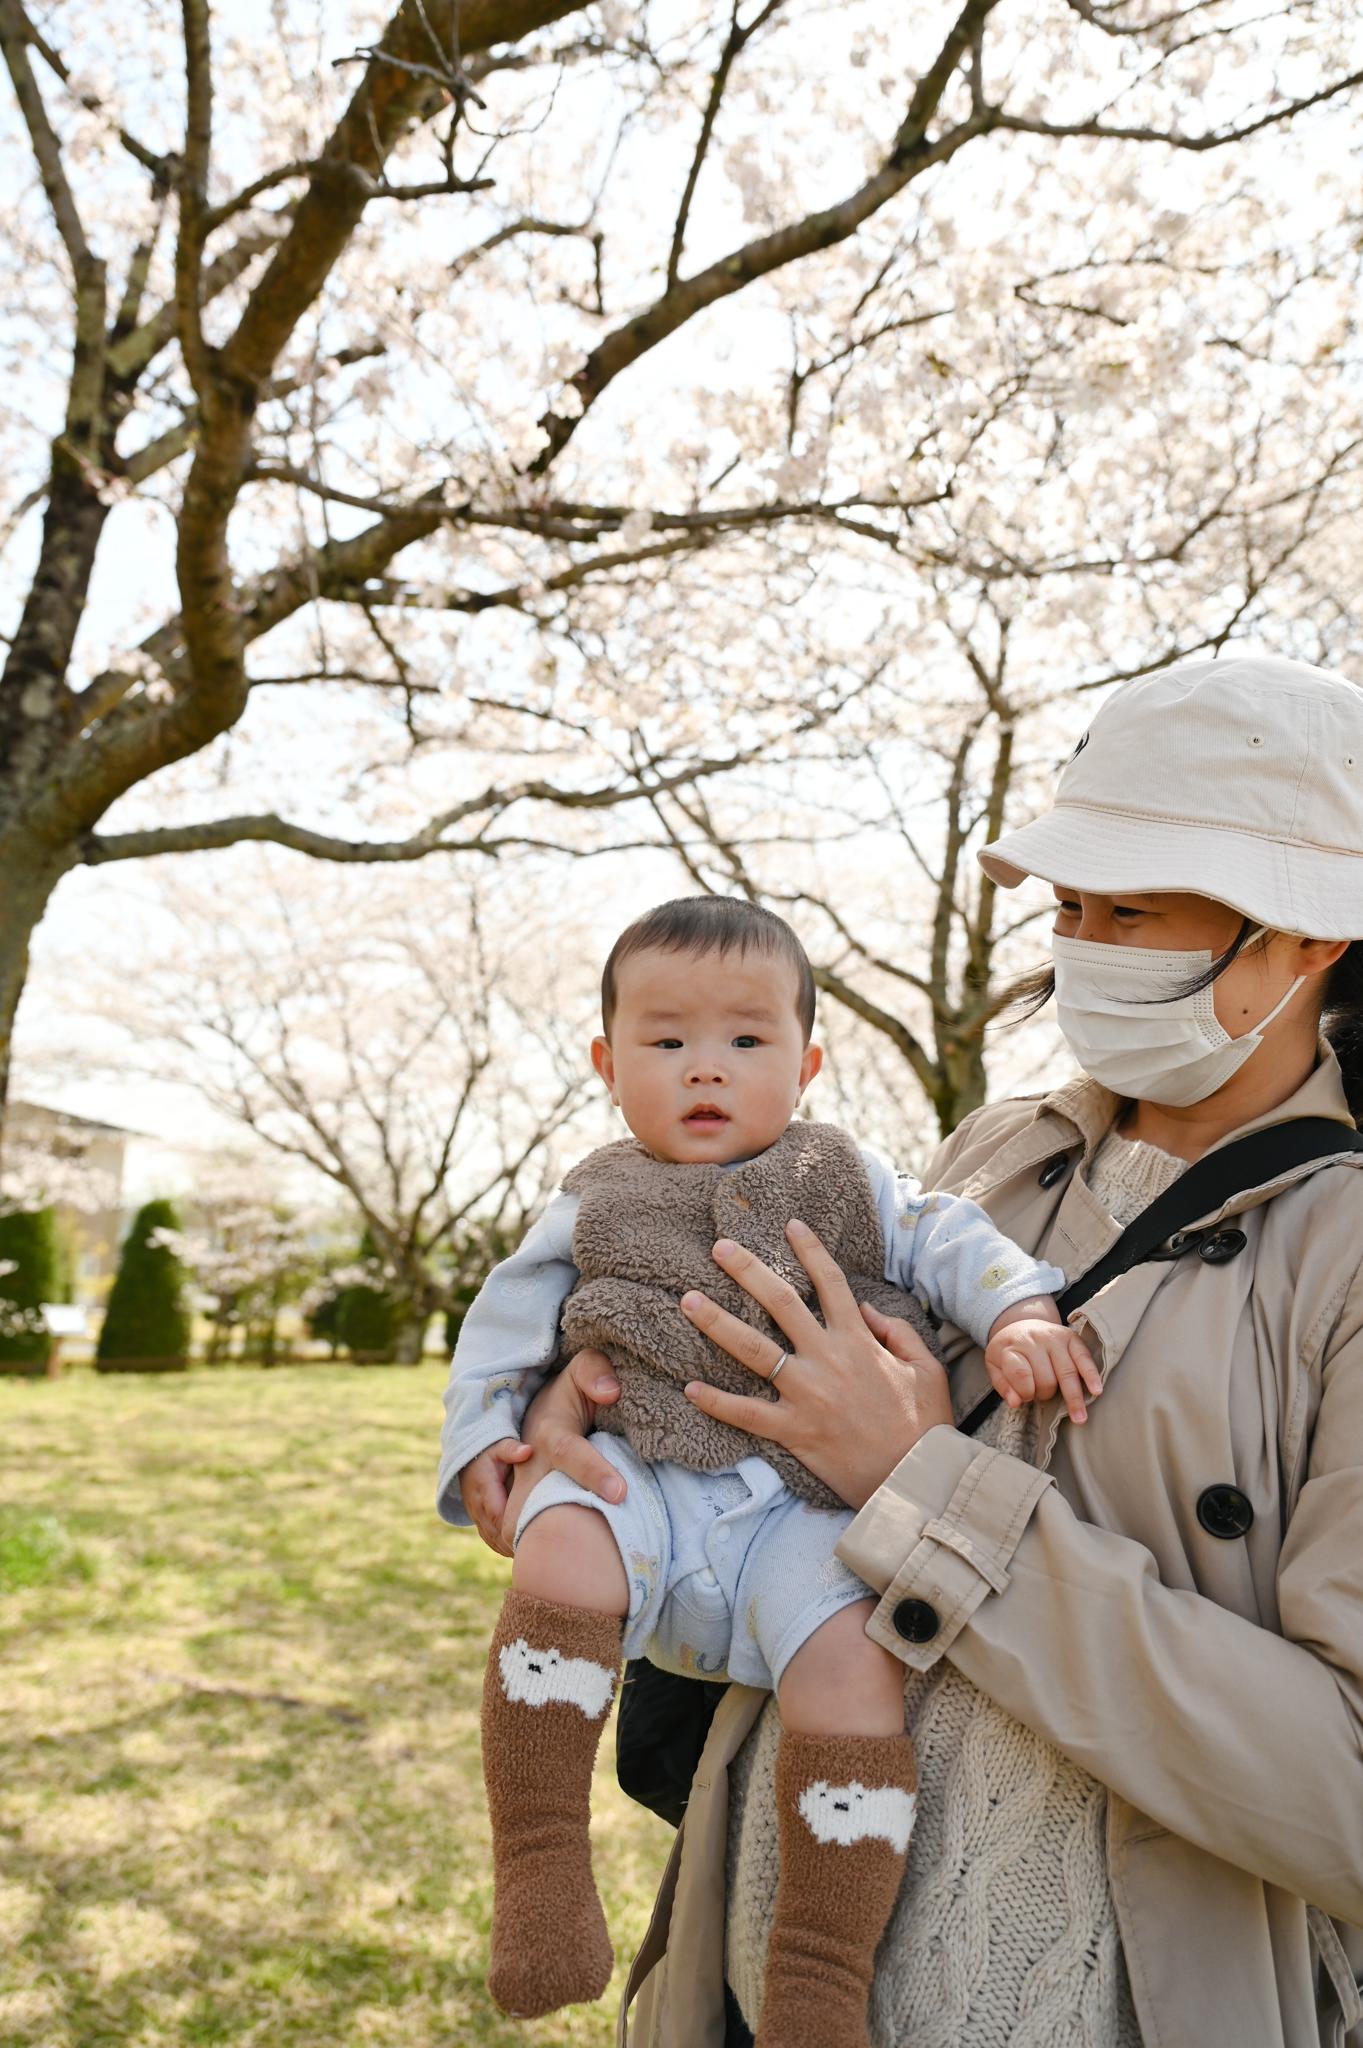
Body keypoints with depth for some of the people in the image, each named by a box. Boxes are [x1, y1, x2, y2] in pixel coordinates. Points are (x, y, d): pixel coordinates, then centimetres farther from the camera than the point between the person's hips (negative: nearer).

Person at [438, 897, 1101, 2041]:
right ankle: (539, 1868, -20)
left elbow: (947, 1241, 8)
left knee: (851, 1662, -25)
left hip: (803, 1508, 0)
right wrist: (480, 1436, 7)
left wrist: (1021, 1312, -11)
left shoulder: (847, 1181, 16)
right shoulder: (594, 1206, 17)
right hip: (645, 1482, 1)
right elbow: (506, 1322, 20)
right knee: (560, 1556, -31)